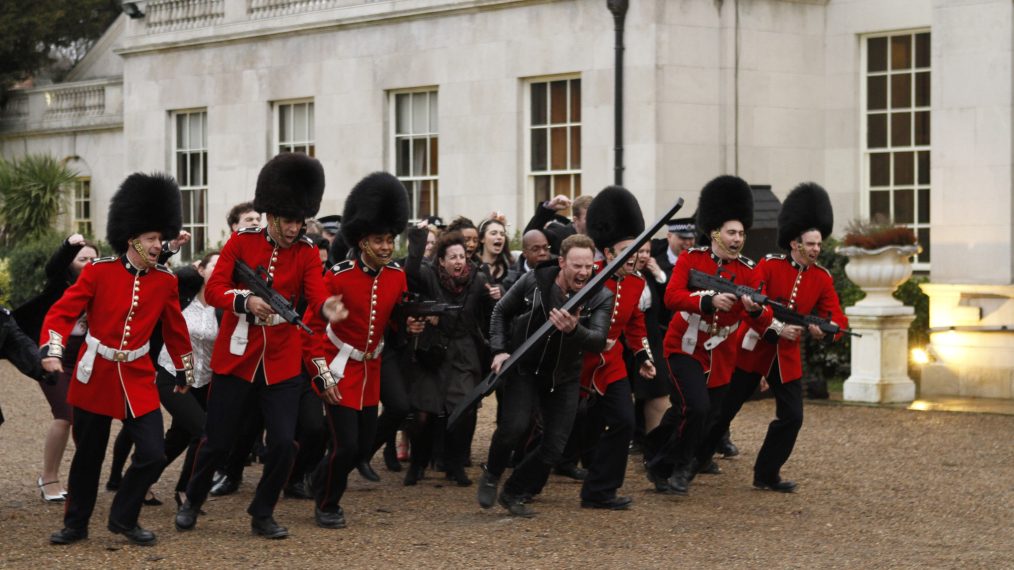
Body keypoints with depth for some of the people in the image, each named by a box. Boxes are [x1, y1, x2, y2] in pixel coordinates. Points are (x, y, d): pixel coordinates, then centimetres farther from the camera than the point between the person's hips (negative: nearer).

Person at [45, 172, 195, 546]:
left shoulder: (165, 281, 0)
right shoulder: (99, 272, -9)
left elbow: (175, 329, 12)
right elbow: (63, 312, -10)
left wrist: (185, 372, 19)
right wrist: (52, 350, -26)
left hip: (138, 379, 2)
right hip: (95, 375, -2)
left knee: (153, 454, -8)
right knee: (88, 455, 10)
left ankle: (123, 518, 13)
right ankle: (76, 524, 27)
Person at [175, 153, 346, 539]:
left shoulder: (307, 253, -1)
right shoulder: (241, 242, -3)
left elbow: (316, 295, -15)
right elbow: (212, 291, -8)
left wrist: (327, 309, -40)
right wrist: (246, 302, -28)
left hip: (281, 362, 1)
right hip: (236, 358, -1)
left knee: (283, 443, -7)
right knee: (217, 441, 6)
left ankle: (262, 515, 13)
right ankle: (193, 502, 32)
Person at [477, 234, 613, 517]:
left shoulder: (600, 297, -14)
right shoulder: (533, 282, -14)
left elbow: (599, 341, -28)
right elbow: (501, 312, 2)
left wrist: (575, 330, -48)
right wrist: (499, 350, -9)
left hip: (563, 377, 2)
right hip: (524, 368, -2)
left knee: (554, 446, -2)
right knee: (514, 425, -23)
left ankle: (515, 493, 20)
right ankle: (491, 475, 6)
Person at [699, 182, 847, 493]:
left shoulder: (822, 278, 0)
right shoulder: (769, 266, -11)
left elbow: (839, 318, -4)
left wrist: (823, 329, -26)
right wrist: (777, 328, -31)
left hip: (787, 356, 4)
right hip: (753, 349, -4)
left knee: (792, 417, -2)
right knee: (723, 409, 4)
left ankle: (767, 475, 12)